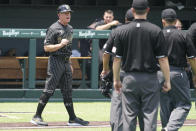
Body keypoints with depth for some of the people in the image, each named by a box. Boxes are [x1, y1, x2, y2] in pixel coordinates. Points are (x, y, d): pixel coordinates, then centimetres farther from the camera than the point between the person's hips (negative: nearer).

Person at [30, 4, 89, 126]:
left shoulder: (70, 28, 15)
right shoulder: (54, 28, -10)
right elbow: (47, 47, -13)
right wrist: (61, 45, -23)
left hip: (66, 62, 8)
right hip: (56, 61, -8)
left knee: (67, 91, 9)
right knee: (49, 90, -9)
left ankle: (72, 118, 12)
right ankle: (37, 116, -5)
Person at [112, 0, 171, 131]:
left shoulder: (122, 31, 0)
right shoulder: (156, 31, -6)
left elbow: (117, 59, 3)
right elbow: (163, 59, -7)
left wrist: (116, 80, 13)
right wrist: (167, 81, 0)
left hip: (130, 79, 2)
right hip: (150, 80, -2)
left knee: (129, 116, 7)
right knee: (150, 116, 1)